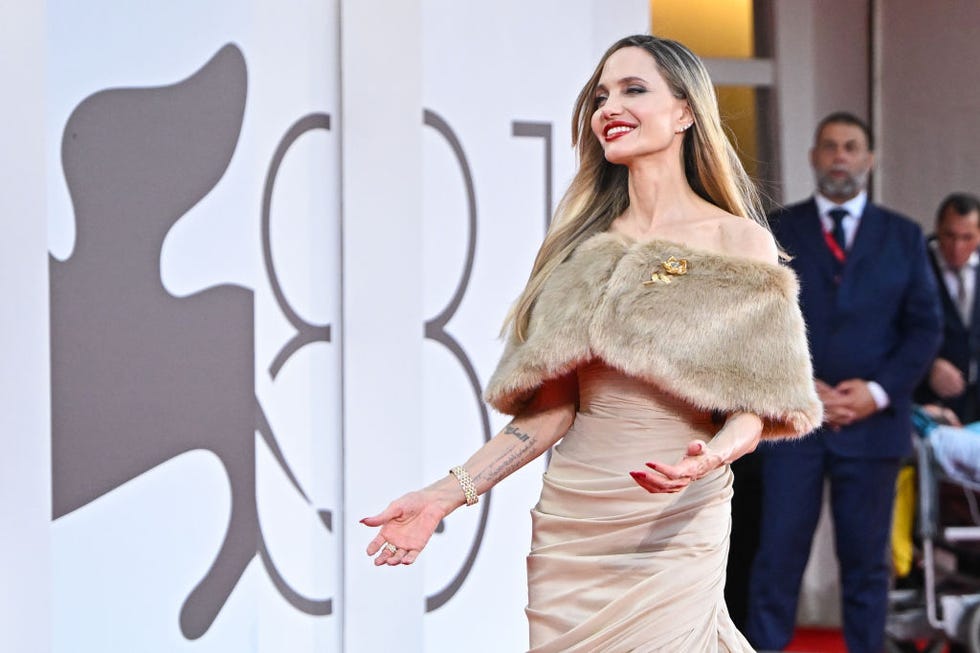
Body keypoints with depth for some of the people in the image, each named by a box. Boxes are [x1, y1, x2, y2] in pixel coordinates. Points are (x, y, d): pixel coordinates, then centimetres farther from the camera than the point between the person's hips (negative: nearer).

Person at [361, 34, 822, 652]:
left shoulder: (739, 242, -1)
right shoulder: (584, 243, 10)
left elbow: (755, 403, -4)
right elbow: (553, 408, 7)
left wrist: (710, 456, -26)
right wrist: (448, 493, -2)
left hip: (675, 528, -4)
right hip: (567, 525, 4)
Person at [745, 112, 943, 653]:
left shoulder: (903, 237, 9)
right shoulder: (777, 232, 6)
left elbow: (924, 327, 6)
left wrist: (880, 391, -8)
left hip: (873, 422, 1)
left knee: (866, 562, 5)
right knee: (779, 557, -2)